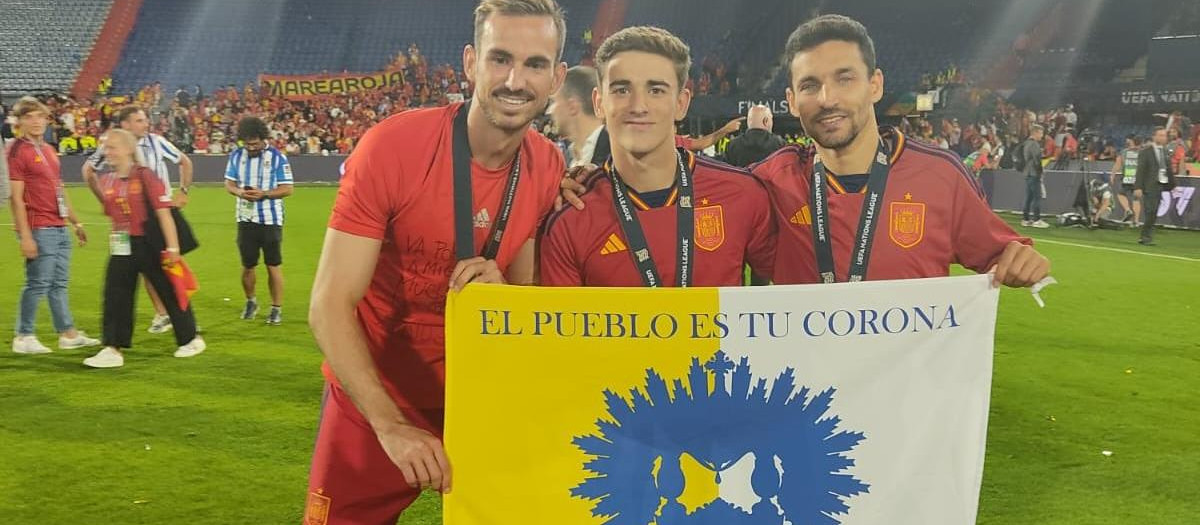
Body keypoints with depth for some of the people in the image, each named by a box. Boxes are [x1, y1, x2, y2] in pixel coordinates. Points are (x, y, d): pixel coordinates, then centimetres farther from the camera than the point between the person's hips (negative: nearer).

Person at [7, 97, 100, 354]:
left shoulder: (48, 150, 17)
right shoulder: (18, 151, -8)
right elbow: (16, 197, -13)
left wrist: (76, 222, 23)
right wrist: (25, 236, -17)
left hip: (60, 227, 8)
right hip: (39, 230, -8)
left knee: (59, 283, 12)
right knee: (38, 283, -3)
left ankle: (68, 334, 18)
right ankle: (23, 338, 7)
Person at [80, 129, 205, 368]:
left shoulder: (145, 176, -14)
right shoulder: (106, 180, 5)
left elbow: (163, 212, -17)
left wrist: (172, 247, -21)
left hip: (149, 244, -6)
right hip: (122, 247, 6)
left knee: (169, 292, 7)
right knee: (115, 296, 1)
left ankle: (191, 339, 24)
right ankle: (113, 350, 6)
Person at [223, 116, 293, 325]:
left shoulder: (277, 157, -7)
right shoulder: (236, 156, 5)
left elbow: (287, 189, -7)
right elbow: (229, 183, 8)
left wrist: (264, 194, -21)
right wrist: (239, 192, -14)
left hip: (270, 220, -3)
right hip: (246, 219, 3)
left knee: (273, 266, 1)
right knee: (247, 266, 11)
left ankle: (276, 308, 12)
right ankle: (250, 301, 33)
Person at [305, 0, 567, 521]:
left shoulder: (549, 169, -9)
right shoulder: (391, 146, -23)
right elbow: (329, 306, -22)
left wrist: (502, 290, -24)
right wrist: (391, 425, -29)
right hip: (371, 403, -3)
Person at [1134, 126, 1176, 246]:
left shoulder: (1166, 151, 13)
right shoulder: (1146, 152, -5)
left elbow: (1169, 169, 16)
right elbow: (1140, 170, -10)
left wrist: (1172, 184, 11)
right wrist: (1138, 187, -16)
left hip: (1161, 186, 6)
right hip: (1150, 187, -6)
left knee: (1153, 214, 7)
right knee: (1151, 212, -10)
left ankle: (1144, 237, 15)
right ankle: (1146, 237, -1)